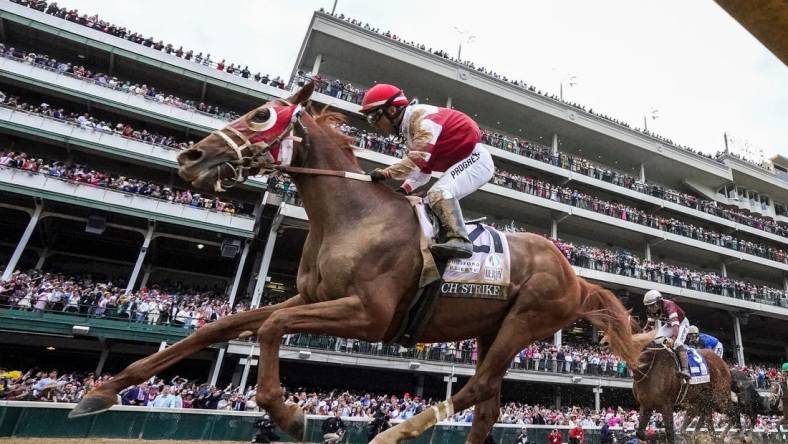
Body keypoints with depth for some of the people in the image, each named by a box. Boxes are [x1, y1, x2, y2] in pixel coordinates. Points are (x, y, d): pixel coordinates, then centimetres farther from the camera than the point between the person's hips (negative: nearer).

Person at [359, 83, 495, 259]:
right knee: (432, 199, 11)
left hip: (476, 158, -10)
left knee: (439, 192, -27)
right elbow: (423, 170, 10)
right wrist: (404, 189, -5)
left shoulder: (422, 116, -19)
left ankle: (459, 240, -33)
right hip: (465, 162, 10)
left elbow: (419, 158, -32)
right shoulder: (410, 129, 12)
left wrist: (385, 173, -27)